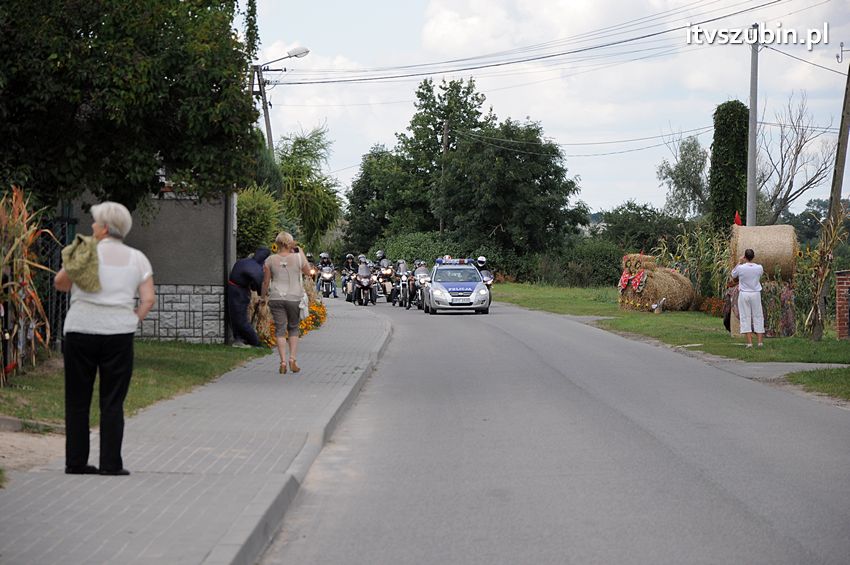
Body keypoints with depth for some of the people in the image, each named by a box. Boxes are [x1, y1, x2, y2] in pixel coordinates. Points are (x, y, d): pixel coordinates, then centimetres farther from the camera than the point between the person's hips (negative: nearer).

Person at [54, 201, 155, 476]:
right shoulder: (137, 258, 6)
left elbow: (60, 283, 6)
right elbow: (148, 299, 0)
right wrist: (133, 320, 7)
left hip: (80, 331, -1)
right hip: (118, 334, 1)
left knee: (77, 401, 8)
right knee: (112, 402, 5)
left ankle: (76, 461, 11)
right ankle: (111, 464, 2)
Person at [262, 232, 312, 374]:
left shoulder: (270, 260, -2)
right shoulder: (298, 258, -6)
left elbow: (266, 281, 2)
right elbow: (307, 272, 13)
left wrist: (264, 295, 18)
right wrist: (301, 253, 16)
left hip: (276, 298, 0)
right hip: (294, 298, 0)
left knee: (280, 329, 4)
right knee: (294, 328, 15)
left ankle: (283, 361, -5)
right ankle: (292, 359, 4)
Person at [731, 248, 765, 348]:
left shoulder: (741, 268, -13)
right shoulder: (759, 268, -7)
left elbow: (733, 274, 8)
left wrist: (739, 262, 13)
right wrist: (752, 262, 19)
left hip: (744, 294, -2)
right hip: (756, 294, 2)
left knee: (745, 317, 2)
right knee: (758, 317, 9)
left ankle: (749, 342, -4)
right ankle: (760, 341, 7)